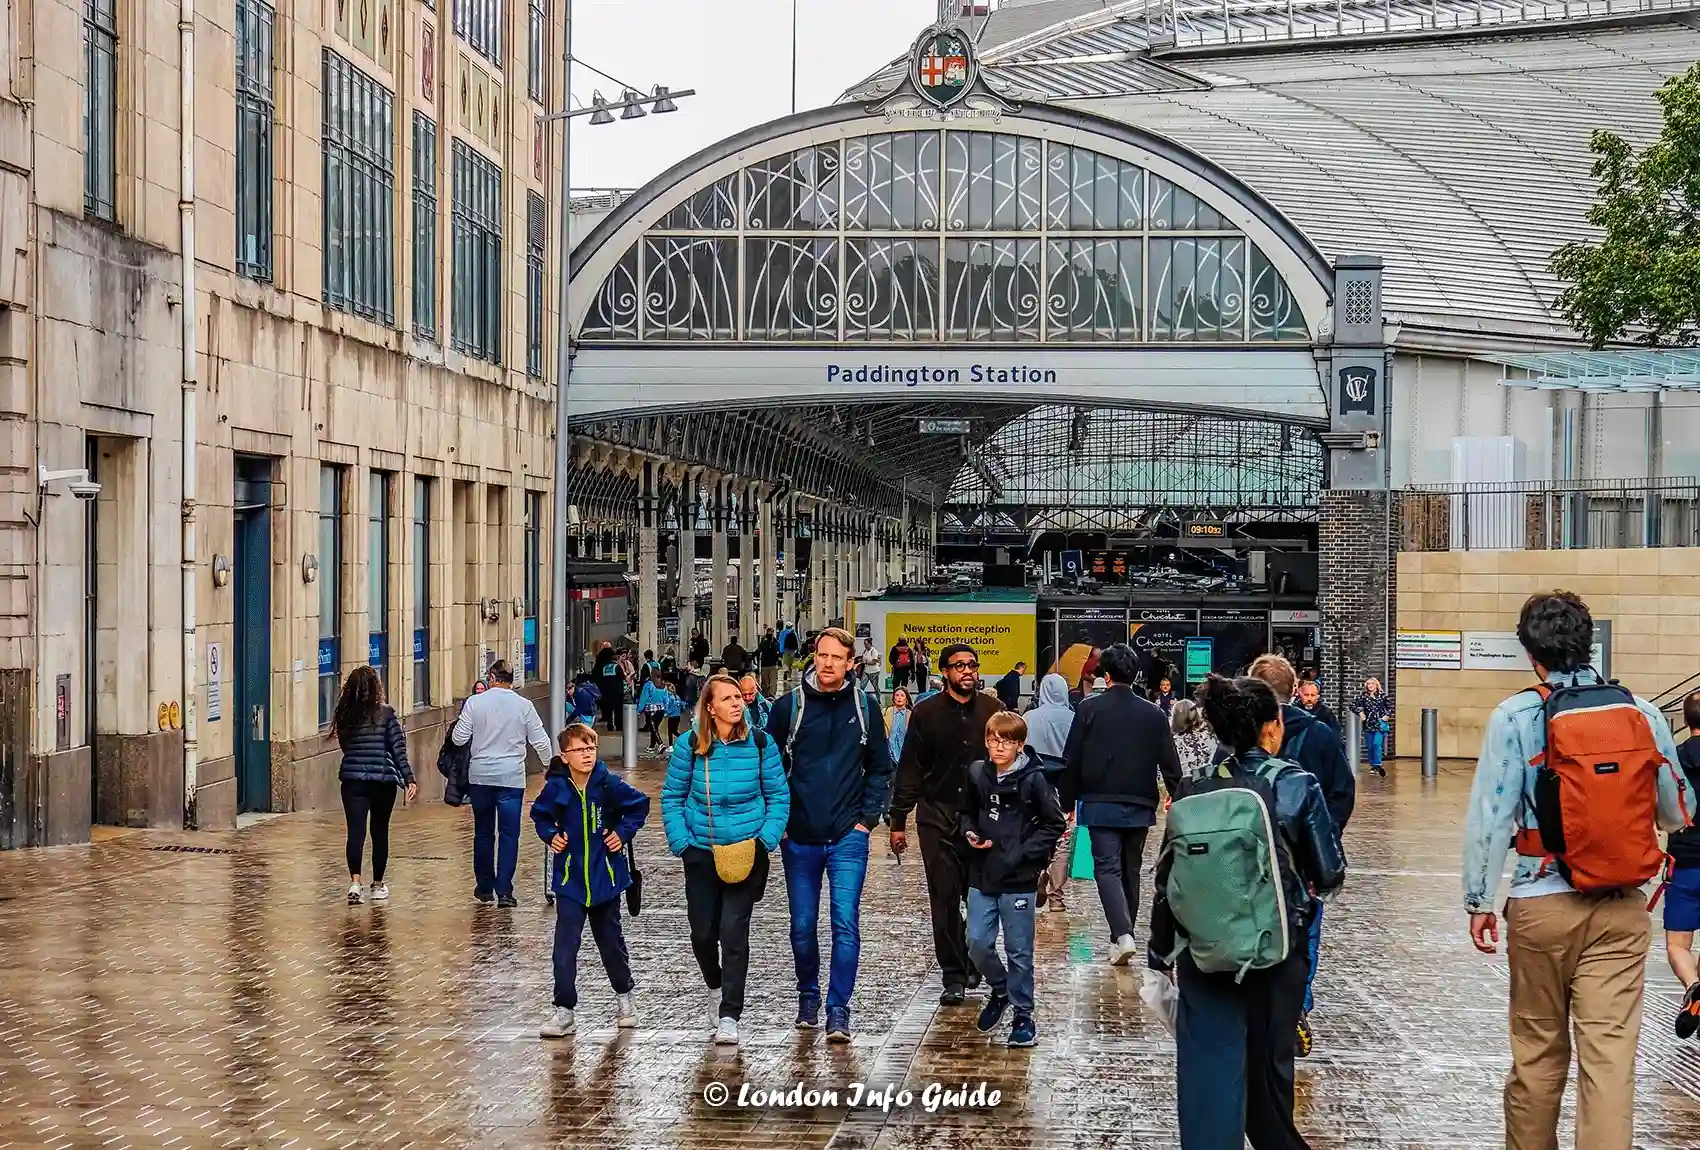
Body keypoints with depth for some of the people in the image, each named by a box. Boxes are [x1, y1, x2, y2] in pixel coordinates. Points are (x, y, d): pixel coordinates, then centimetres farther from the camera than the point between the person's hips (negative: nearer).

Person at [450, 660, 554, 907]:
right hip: (511, 777, -1)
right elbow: (540, 741, 1)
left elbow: (459, 738, -1)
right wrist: (551, 765, 18)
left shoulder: (475, 702, -3)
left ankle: (485, 887, 20)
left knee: (483, 833, 13)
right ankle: (504, 891, -6)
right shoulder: (524, 705, -2)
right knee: (509, 834, 0)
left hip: (480, 777, 1)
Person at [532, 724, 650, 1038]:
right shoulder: (556, 788, -9)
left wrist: (623, 832, -6)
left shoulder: (610, 785, -11)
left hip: (606, 876, 0)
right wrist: (550, 835, -6)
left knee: (610, 939, 16)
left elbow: (640, 805, 4)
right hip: (570, 878, 0)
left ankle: (624, 994, 39)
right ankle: (563, 1010, -3)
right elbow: (540, 815, 11)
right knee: (565, 944, -8)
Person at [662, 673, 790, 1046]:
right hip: (702, 852, 1)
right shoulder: (690, 745, -5)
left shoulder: (760, 744, -4)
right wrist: (681, 843, -6)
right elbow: (671, 797, 3)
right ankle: (716, 988, 39)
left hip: (747, 852, -1)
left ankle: (729, 1016, -2)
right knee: (702, 931, 7)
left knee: (734, 931, -8)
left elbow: (779, 796, 2)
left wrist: (765, 840, -8)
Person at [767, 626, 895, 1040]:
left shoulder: (865, 707, 1)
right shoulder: (790, 706, -2)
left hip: (848, 836, -1)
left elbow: (880, 768, 9)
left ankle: (838, 1010, -3)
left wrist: (868, 817, 0)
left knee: (846, 924, -9)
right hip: (799, 837, 1)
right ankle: (808, 995, 30)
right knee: (802, 926, 10)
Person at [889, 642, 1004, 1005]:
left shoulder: (994, 710, 4)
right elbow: (910, 770, 5)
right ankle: (954, 977, 5)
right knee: (945, 900, -1)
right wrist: (898, 821, 3)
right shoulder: (926, 713, 2)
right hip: (938, 818, 0)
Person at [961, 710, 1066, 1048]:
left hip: (1019, 880, -4)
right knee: (978, 943, 4)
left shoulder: (1033, 779, -11)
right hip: (982, 876, 4)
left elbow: (1054, 825, -5)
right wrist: (970, 833, -2)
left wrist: (1024, 853, -13)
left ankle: (1022, 1014, 17)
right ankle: (1000, 991, 31)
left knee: (1019, 950, 4)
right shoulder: (977, 774, 2)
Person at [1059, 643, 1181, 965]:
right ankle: (1122, 936, 20)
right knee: (1131, 871, 14)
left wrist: (1067, 802, 5)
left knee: (1107, 868, -4)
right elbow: (1170, 764, 3)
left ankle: (1123, 934, -22)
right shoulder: (1154, 714, 2)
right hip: (1139, 805, 3)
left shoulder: (1089, 708, -5)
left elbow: (1071, 760, -4)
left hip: (1100, 805, -3)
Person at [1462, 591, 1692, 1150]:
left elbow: (1490, 815, -8)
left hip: (1542, 906, -1)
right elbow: (1677, 812, 9)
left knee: (1538, 1051, 13)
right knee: (1610, 1051, -2)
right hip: (1623, 911, 1)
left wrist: (1479, 900, 0)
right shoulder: (1643, 714, 0)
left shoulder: (1516, 717, -7)